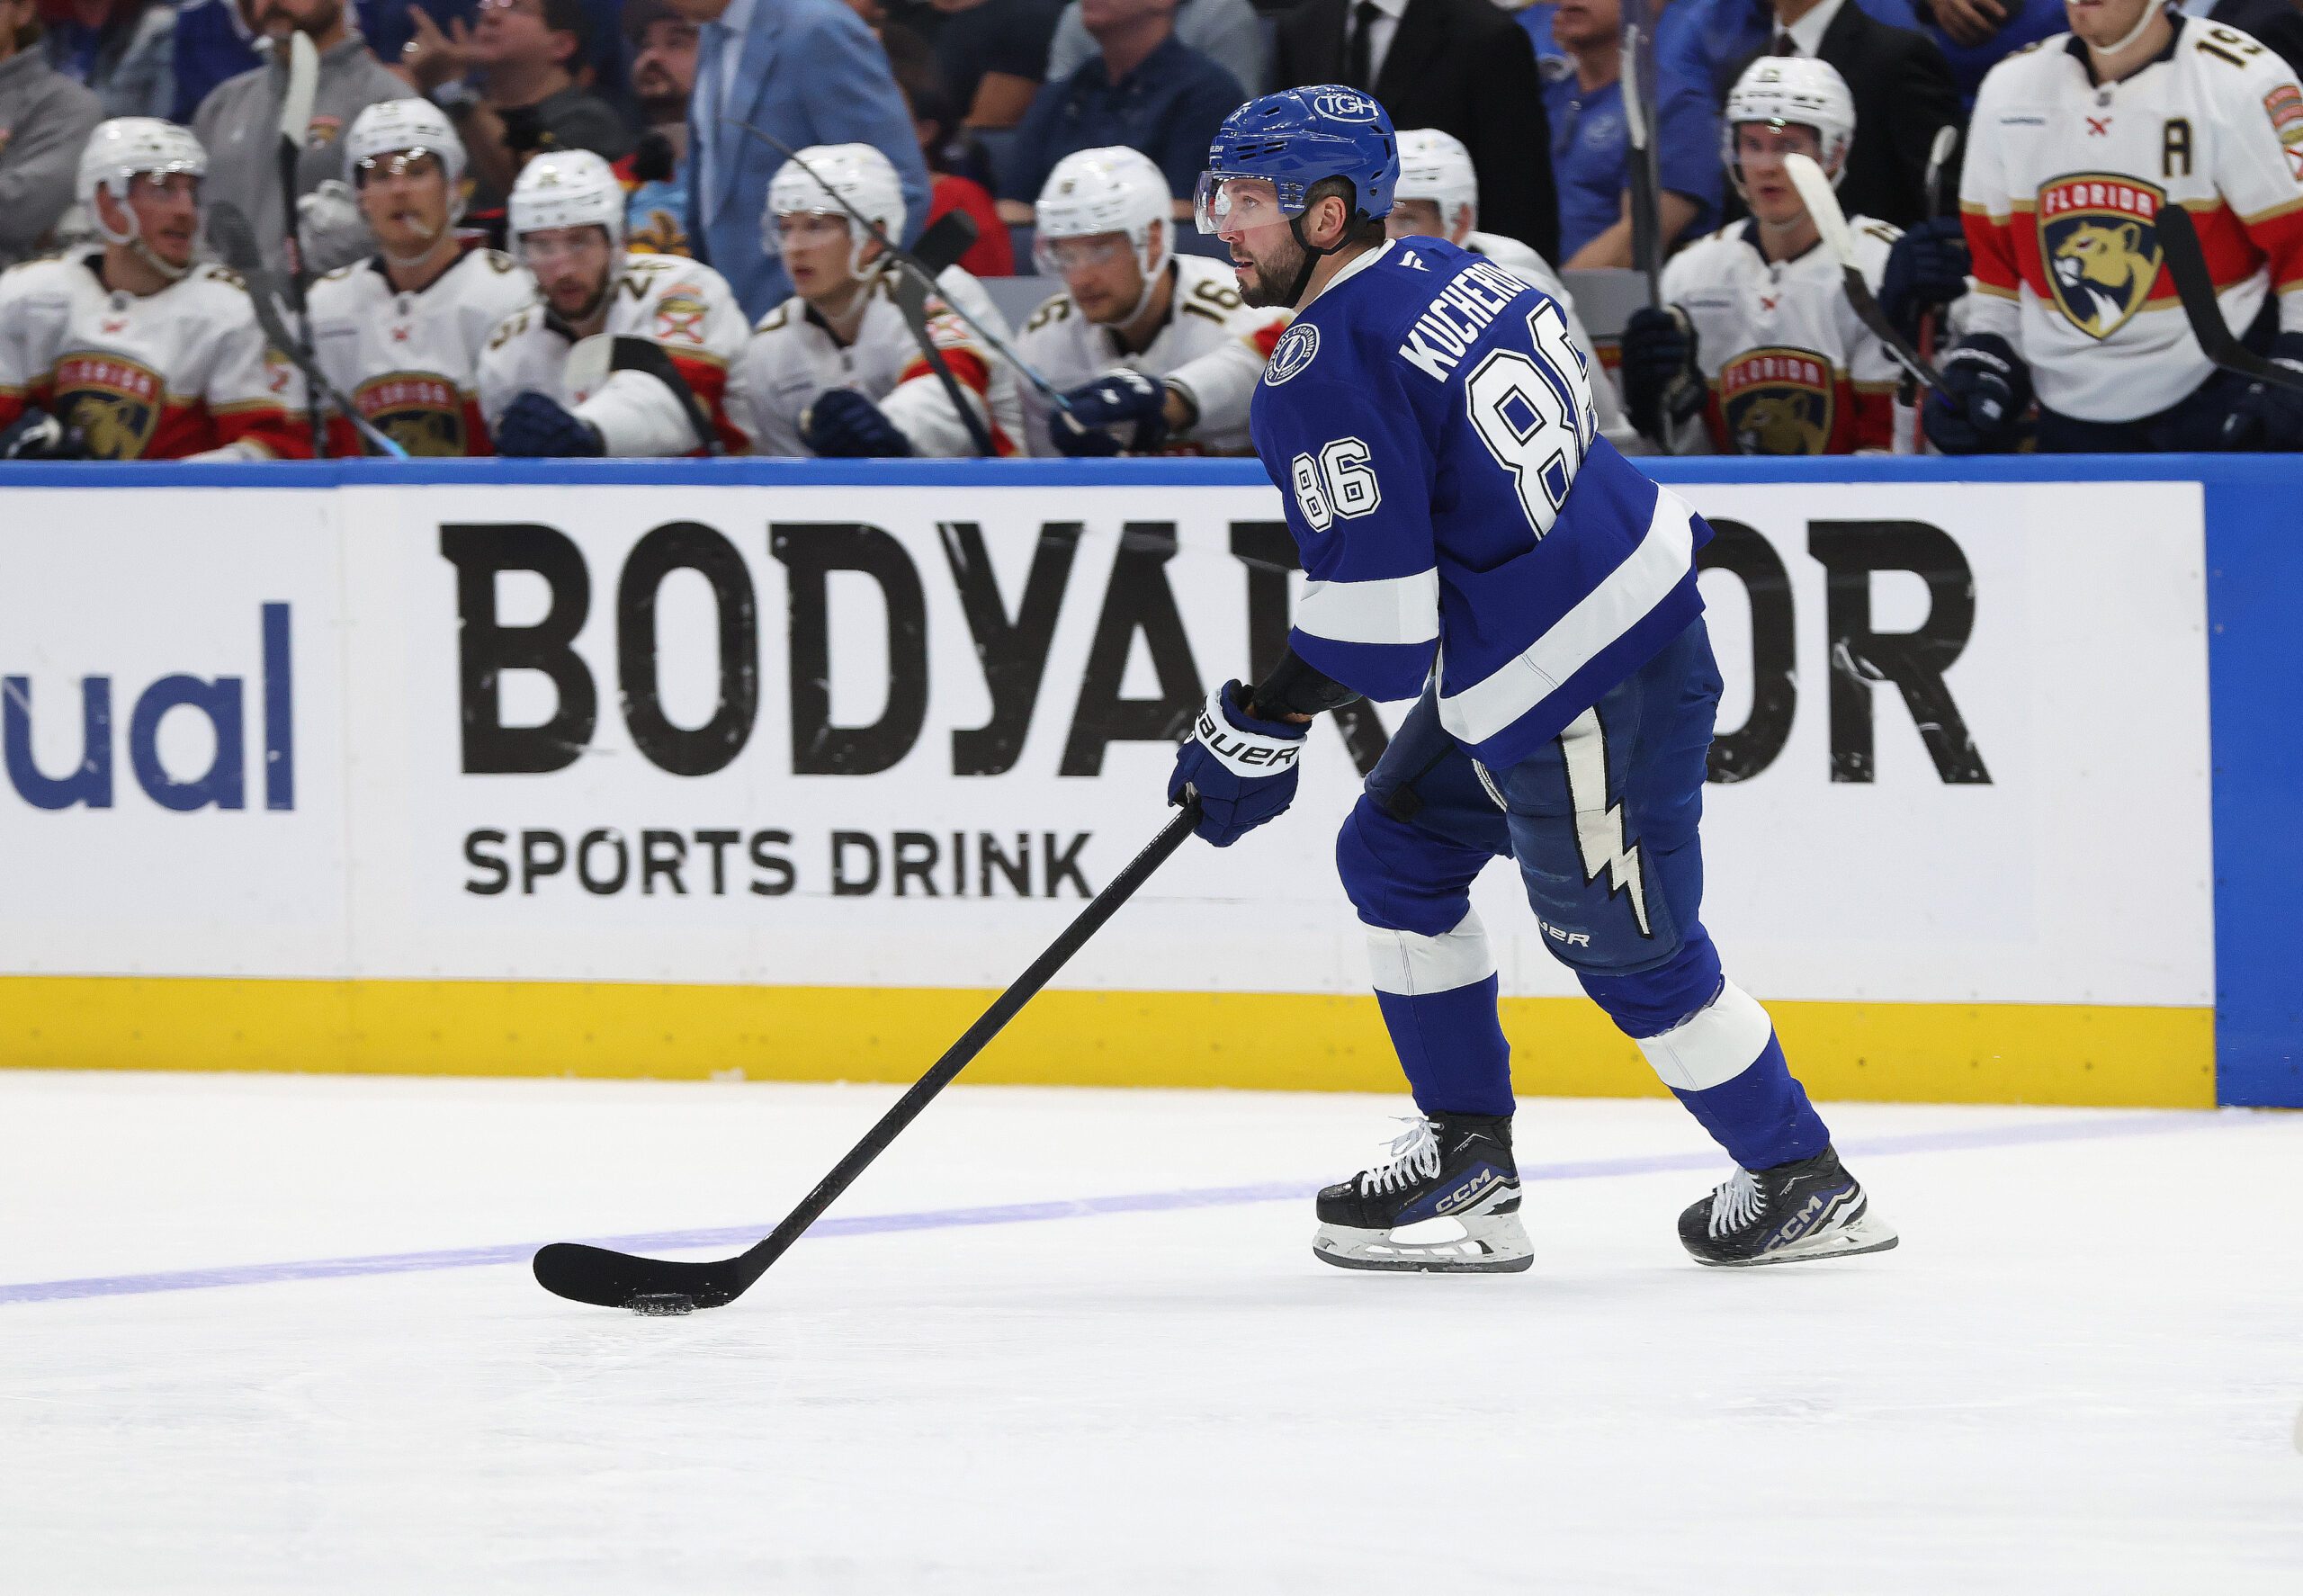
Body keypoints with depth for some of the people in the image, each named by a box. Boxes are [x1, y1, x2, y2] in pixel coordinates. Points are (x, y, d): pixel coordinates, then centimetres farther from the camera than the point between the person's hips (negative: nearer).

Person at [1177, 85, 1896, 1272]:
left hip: (1584, 697, -10)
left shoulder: (1325, 373, -20)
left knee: (1630, 951, 5)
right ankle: (1467, 1161, 19)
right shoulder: (1444, 273, 8)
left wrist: (1255, 731, -7)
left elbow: (1372, 623, -21)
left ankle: (1805, 1184, 19)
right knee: (1395, 854, 17)